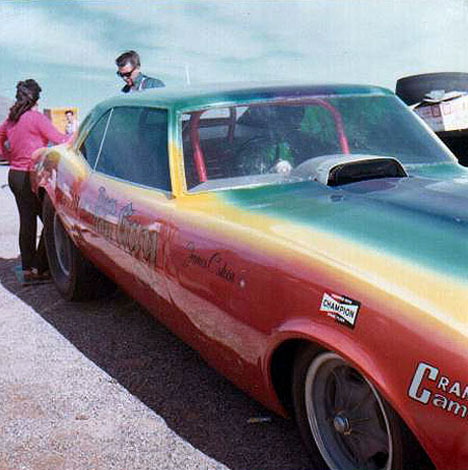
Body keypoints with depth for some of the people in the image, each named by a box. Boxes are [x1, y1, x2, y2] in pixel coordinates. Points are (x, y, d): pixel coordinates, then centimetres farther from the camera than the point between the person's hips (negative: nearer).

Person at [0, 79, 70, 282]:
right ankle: (41, 268, 1)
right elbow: (58, 139, -11)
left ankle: (27, 268, 17)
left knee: (27, 221, 12)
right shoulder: (36, 117, -12)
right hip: (31, 176, -8)